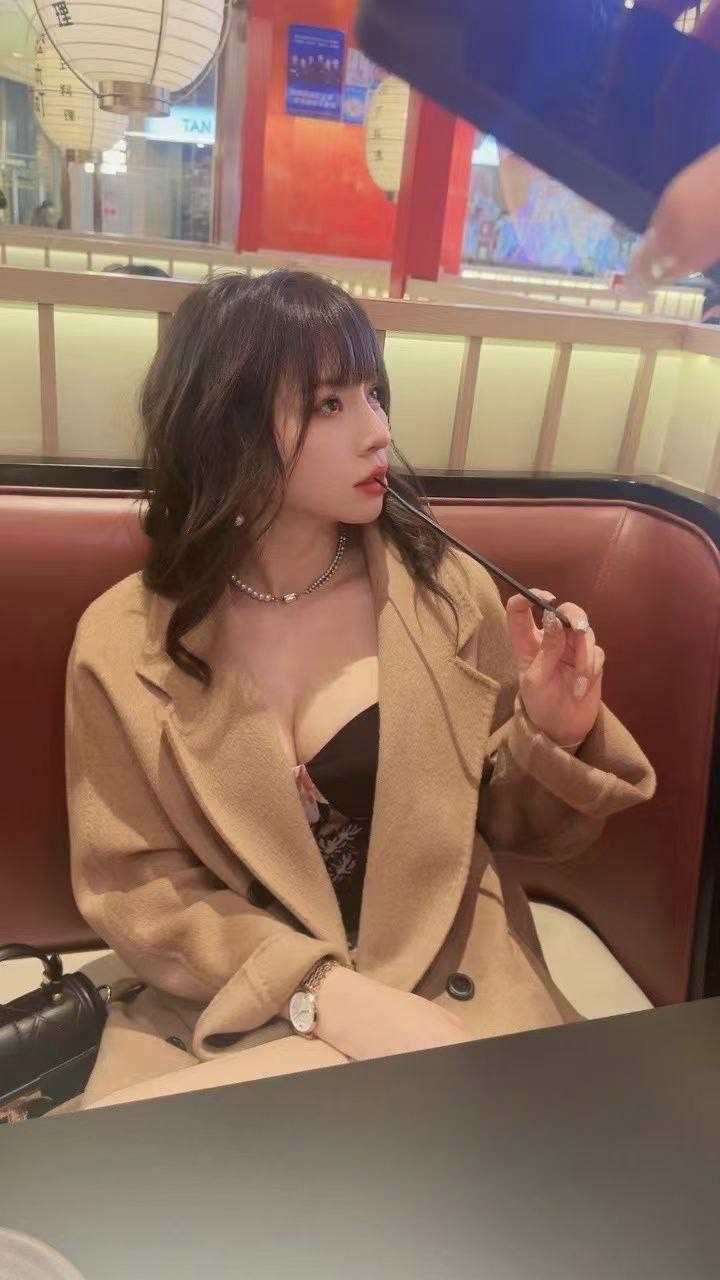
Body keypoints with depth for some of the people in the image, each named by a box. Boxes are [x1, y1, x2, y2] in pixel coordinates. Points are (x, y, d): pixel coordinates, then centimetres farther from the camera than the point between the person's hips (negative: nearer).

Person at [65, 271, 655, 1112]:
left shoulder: (446, 590, -6)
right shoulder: (124, 645, -8)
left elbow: (508, 825, 5)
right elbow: (133, 885, -5)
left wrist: (552, 735, -16)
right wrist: (321, 991, -18)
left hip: (449, 996, 1)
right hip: (227, 1019, 0)